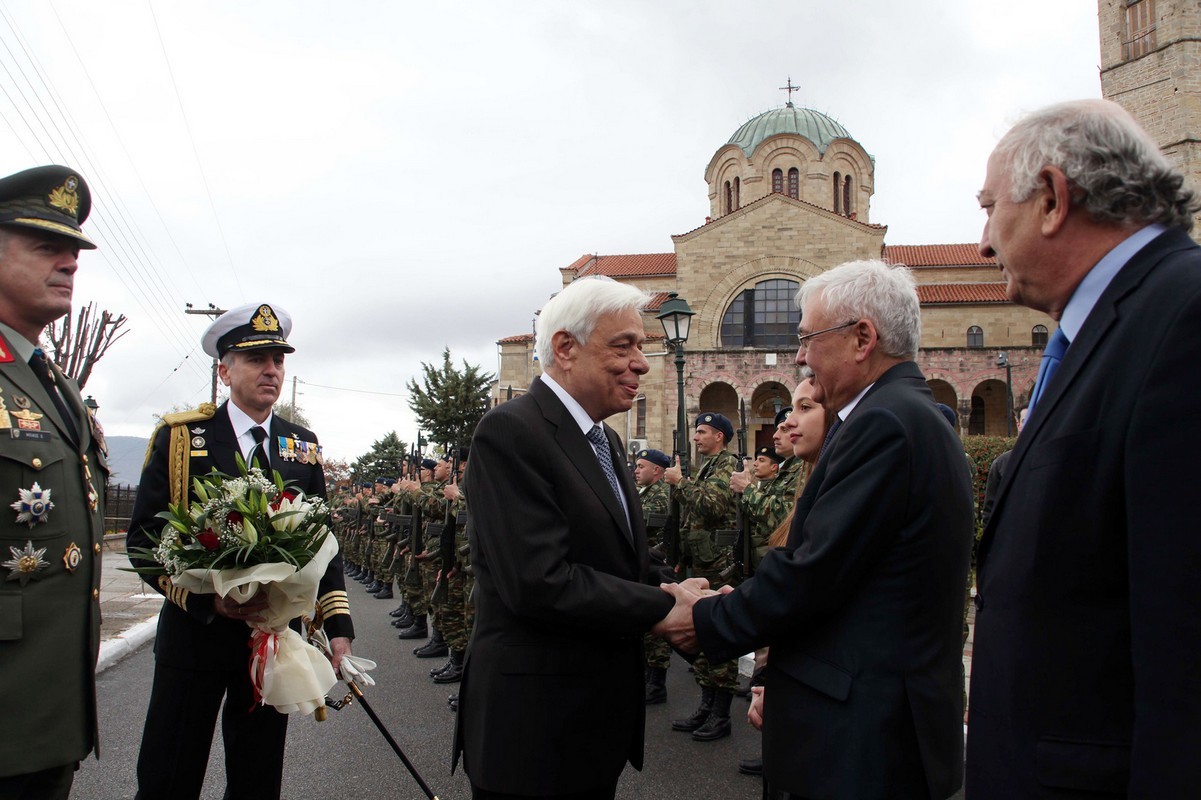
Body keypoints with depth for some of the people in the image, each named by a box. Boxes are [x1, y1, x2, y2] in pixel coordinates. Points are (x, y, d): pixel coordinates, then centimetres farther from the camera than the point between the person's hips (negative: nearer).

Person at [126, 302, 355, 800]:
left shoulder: (304, 446, 8)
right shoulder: (179, 436, -3)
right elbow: (143, 539, -6)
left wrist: (337, 625, -2)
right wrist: (209, 598, -20)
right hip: (194, 635, -3)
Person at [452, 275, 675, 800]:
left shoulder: (605, 442, 13)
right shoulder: (510, 432, -17)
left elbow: (632, 559, 11)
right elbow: (540, 583, -25)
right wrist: (664, 609, -19)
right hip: (535, 725, -8)